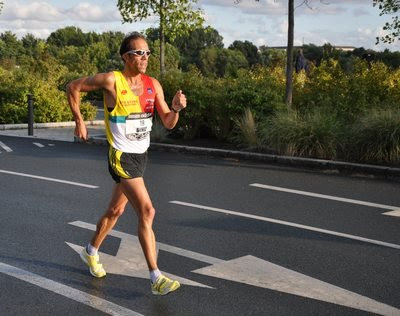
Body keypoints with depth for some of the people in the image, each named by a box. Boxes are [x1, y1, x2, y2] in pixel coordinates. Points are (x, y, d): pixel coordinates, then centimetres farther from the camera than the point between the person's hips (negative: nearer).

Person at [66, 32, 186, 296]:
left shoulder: (153, 85, 1)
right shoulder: (111, 81, -15)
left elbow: (168, 123, 2)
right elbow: (73, 88, -2)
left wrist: (176, 108, -18)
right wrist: (79, 121, 0)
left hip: (142, 155, 7)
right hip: (122, 157, -7)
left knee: (116, 210, 21)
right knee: (147, 212, -16)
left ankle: (91, 252, 44)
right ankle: (156, 278, -11)